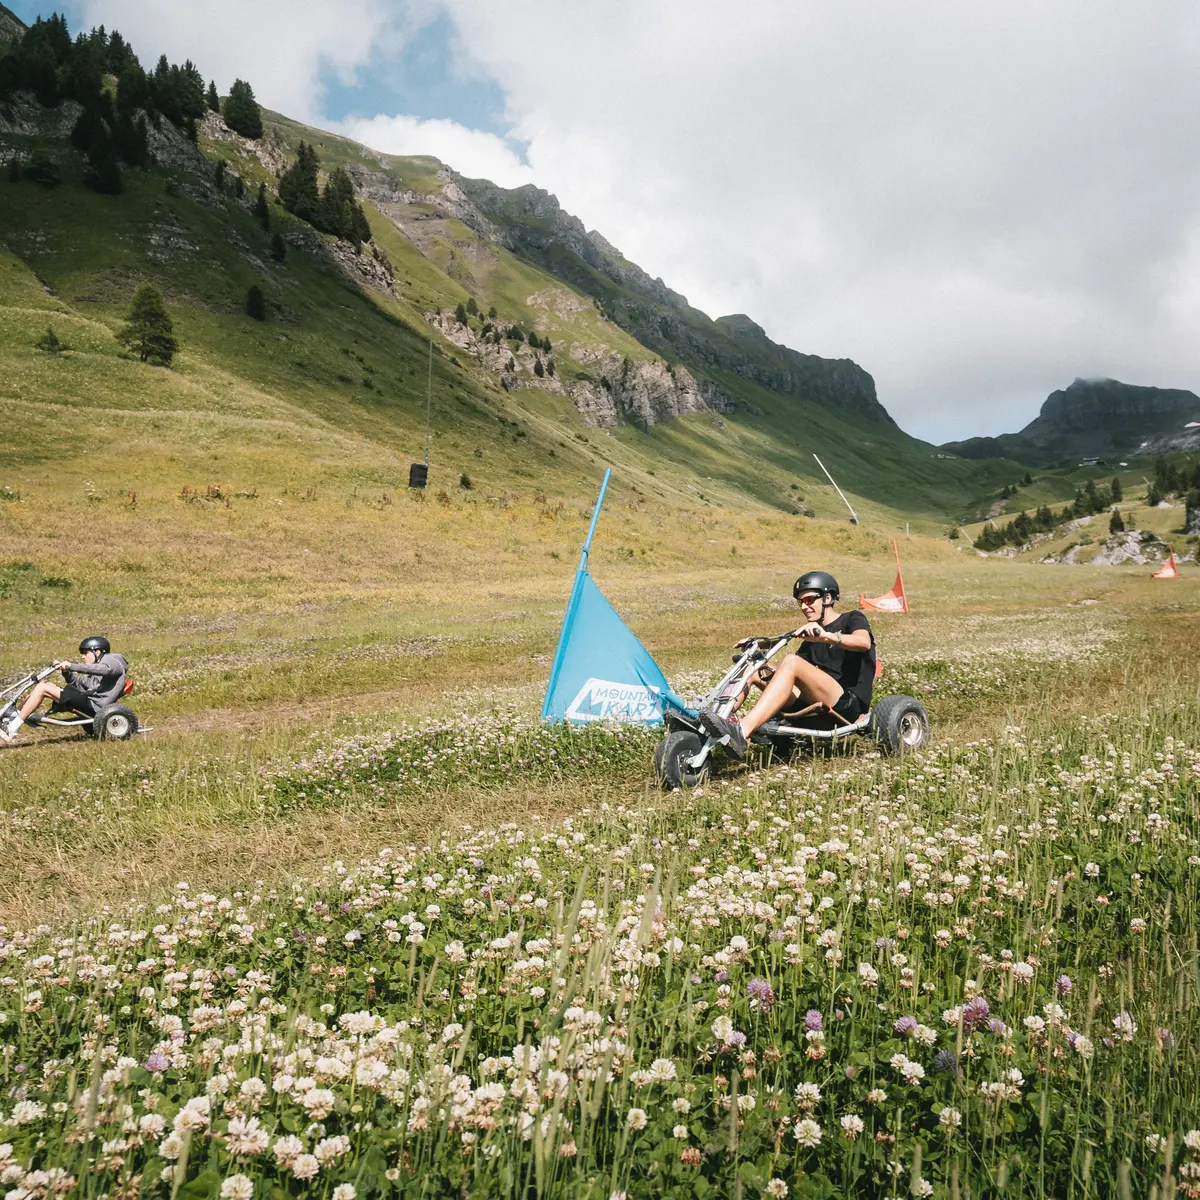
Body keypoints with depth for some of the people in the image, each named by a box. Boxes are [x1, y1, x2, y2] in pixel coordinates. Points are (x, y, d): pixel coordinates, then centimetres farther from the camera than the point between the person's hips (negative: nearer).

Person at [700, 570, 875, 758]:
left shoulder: (852, 619, 6)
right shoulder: (811, 636, 25)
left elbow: (864, 642, -19)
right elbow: (788, 677, 15)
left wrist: (827, 636, -37)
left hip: (850, 705, -7)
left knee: (790, 661, -30)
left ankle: (741, 731, -46)